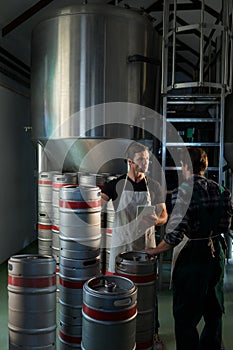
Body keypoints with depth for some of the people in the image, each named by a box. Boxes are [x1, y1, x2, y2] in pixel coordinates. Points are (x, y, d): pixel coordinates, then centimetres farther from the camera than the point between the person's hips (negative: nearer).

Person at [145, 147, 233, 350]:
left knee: (186, 318, 7)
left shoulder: (184, 191, -18)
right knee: (213, 311, 23)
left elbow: (176, 233, -23)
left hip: (192, 257, -7)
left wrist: (155, 251, -10)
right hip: (216, 253, 7)